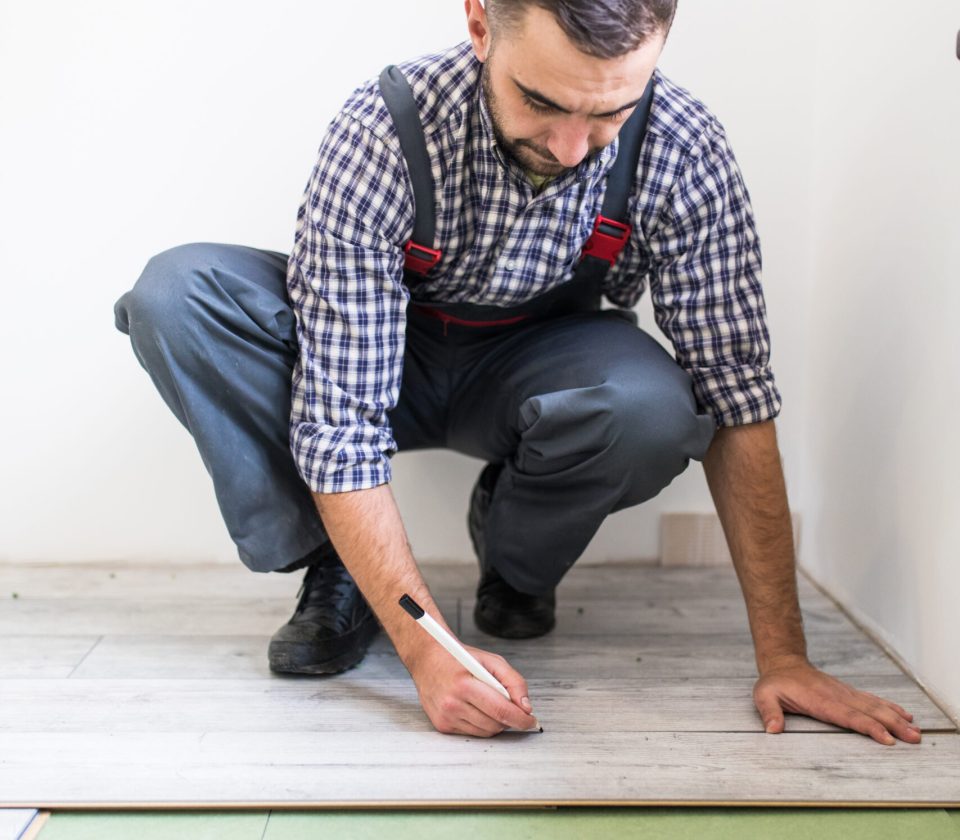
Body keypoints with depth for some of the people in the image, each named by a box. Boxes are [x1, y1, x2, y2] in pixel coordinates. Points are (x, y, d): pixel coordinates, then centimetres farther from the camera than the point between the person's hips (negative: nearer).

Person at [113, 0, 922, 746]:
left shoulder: (685, 151, -26)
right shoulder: (377, 136, -31)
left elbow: (736, 400, -22)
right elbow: (340, 422, -31)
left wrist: (783, 656, -24)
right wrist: (427, 651, -38)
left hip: (533, 365, 1)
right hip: (386, 349, 0)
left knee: (653, 410, -35)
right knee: (176, 293, -27)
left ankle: (514, 560, -1)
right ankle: (338, 573, -9)